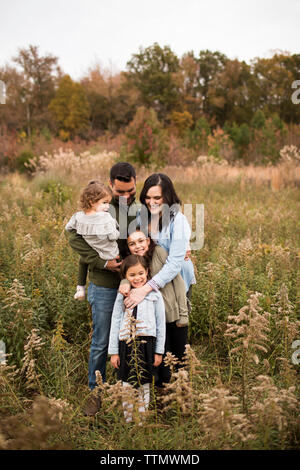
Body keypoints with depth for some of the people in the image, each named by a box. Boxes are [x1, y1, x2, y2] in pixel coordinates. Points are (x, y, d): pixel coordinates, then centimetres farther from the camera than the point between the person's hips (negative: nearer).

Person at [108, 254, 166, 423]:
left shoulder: (154, 295, 1)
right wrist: (114, 352, 6)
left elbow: (161, 324, 4)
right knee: (127, 385, 8)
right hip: (126, 344, 1)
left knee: (144, 385, 8)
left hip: (146, 343, -1)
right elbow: (115, 323, 8)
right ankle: (128, 421, 22)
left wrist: (159, 351, 3)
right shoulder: (122, 296, 4)